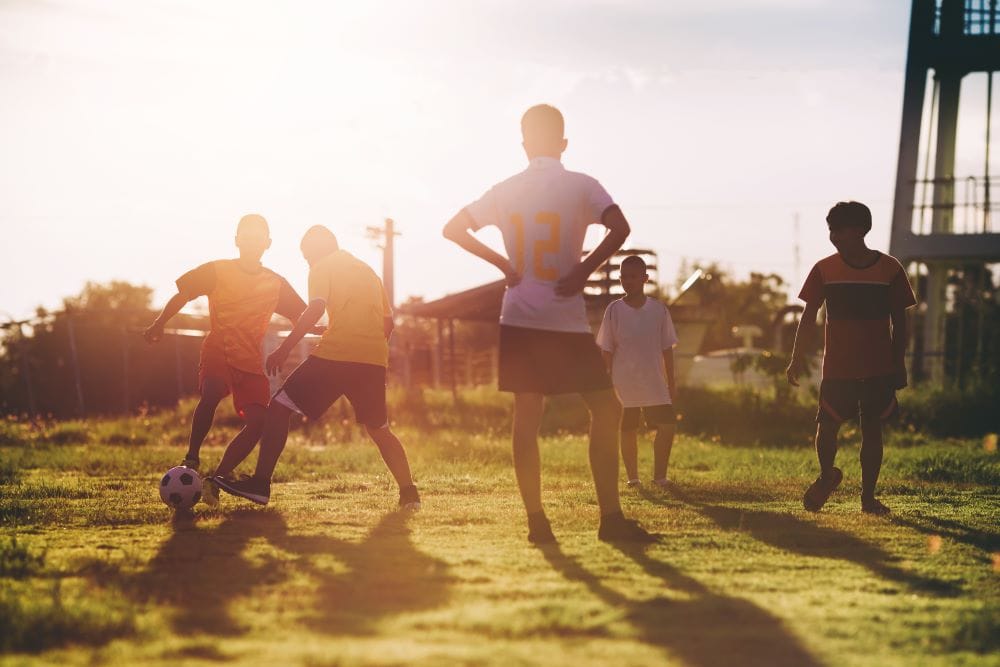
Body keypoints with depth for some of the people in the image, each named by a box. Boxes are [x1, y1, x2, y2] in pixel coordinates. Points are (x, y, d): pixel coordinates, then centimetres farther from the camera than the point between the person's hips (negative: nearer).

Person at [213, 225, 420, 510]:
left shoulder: (322, 267, 6)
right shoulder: (367, 270, 26)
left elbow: (315, 309, -10)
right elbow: (387, 321, 23)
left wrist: (283, 350, -8)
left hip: (335, 353, -6)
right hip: (375, 358, 6)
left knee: (279, 408, 1)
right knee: (379, 429, 20)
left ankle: (260, 484, -8)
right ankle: (408, 492, 5)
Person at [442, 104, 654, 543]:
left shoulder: (505, 191, 6)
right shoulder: (580, 186, -5)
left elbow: (453, 229, 8)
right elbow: (620, 228, -19)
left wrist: (503, 264, 9)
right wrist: (584, 271, -9)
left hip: (518, 321, 4)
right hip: (567, 322, -4)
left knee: (526, 418, 6)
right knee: (605, 410, 4)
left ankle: (536, 520, 3)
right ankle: (611, 517, -2)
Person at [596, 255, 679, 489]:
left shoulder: (659, 310, 2)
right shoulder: (614, 310, -2)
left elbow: (666, 349, 7)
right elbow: (606, 351, 2)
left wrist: (671, 383, 7)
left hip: (655, 383, 1)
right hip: (624, 385, -1)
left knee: (667, 426, -8)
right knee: (628, 431, 3)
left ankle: (659, 476, 4)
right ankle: (632, 478, 15)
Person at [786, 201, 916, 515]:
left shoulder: (889, 269, -1)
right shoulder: (825, 269, 1)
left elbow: (899, 321, 4)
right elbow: (808, 317, 3)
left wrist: (899, 365, 2)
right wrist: (797, 359, -4)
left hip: (879, 368, 0)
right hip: (837, 368, 0)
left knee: (872, 429, 2)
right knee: (827, 426, -5)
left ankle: (868, 496, 12)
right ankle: (826, 476, 23)